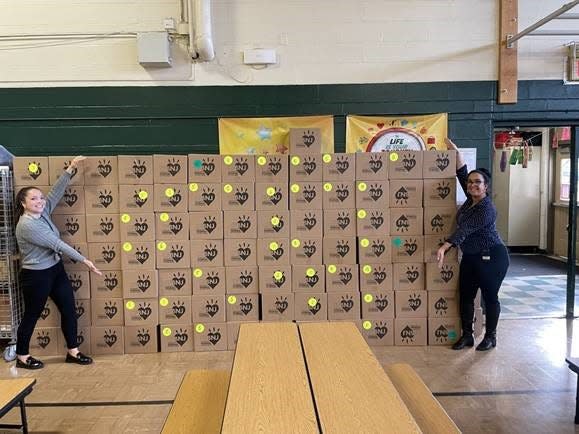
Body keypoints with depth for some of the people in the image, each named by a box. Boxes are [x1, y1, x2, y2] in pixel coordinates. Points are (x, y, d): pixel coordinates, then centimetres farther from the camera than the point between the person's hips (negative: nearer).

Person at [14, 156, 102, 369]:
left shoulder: (43, 213, 1)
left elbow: (56, 192, 0)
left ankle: (73, 352, 19)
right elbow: (57, 244, -24)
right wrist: (84, 260, -23)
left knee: (69, 309, 8)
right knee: (32, 315, 8)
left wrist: (70, 169, -8)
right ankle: (22, 357, 28)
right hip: (36, 275, -8)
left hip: (56, 269, 8)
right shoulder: (26, 225, -23)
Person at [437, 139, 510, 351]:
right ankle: (467, 336, 18)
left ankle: (490, 336, 20)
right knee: (465, 296, 8)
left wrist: (443, 248, -35)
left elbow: (465, 230, -29)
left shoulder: (486, 208, -20)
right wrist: (456, 152, 6)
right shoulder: (471, 199, 3)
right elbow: (462, 173, 10)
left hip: (491, 258, -8)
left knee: (490, 297, 5)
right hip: (470, 257, 8)